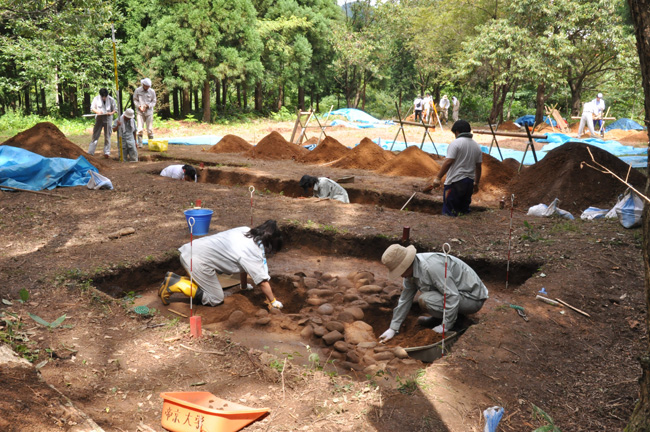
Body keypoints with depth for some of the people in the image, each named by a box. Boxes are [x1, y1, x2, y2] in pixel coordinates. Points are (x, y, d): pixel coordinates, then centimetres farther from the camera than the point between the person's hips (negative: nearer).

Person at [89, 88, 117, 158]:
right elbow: (92, 108, 6)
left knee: (107, 136, 3)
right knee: (95, 135, 1)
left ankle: (106, 153, 9)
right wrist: (97, 111, -14)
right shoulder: (96, 98, -1)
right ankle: (90, 152, 5)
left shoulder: (111, 100, -4)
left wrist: (111, 113, -19)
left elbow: (115, 109, 2)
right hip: (99, 118, 1)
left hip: (108, 119, -1)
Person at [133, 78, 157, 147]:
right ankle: (140, 144, -2)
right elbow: (135, 100, 7)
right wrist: (139, 107, -9)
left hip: (149, 112, 1)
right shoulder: (137, 90, 0)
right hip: (140, 112, -1)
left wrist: (148, 106, -11)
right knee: (140, 129, -6)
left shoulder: (152, 91, 1)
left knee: (150, 129, 3)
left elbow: (154, 102, 6)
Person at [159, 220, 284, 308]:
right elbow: (262, 281, -10)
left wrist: (244, 286, 33)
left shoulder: (246, 232, 11)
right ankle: (174, 285, -5)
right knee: (216, 299, -1)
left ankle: (173, 279, 15)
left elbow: (244, 265, 23)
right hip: (198, 260, -10)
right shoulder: (253, 252, -14)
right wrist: (273, 301, 3)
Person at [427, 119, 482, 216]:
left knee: (449, 211, -6)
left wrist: (438, 178, -13)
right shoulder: (476, 146, 12)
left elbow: (448, 162, -17)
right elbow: (478, 167, 15)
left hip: (455, 182, -7)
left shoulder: (456, 143, -9)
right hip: (470, 181, 7)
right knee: (464, 209, 13)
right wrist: (476, 184, 23)